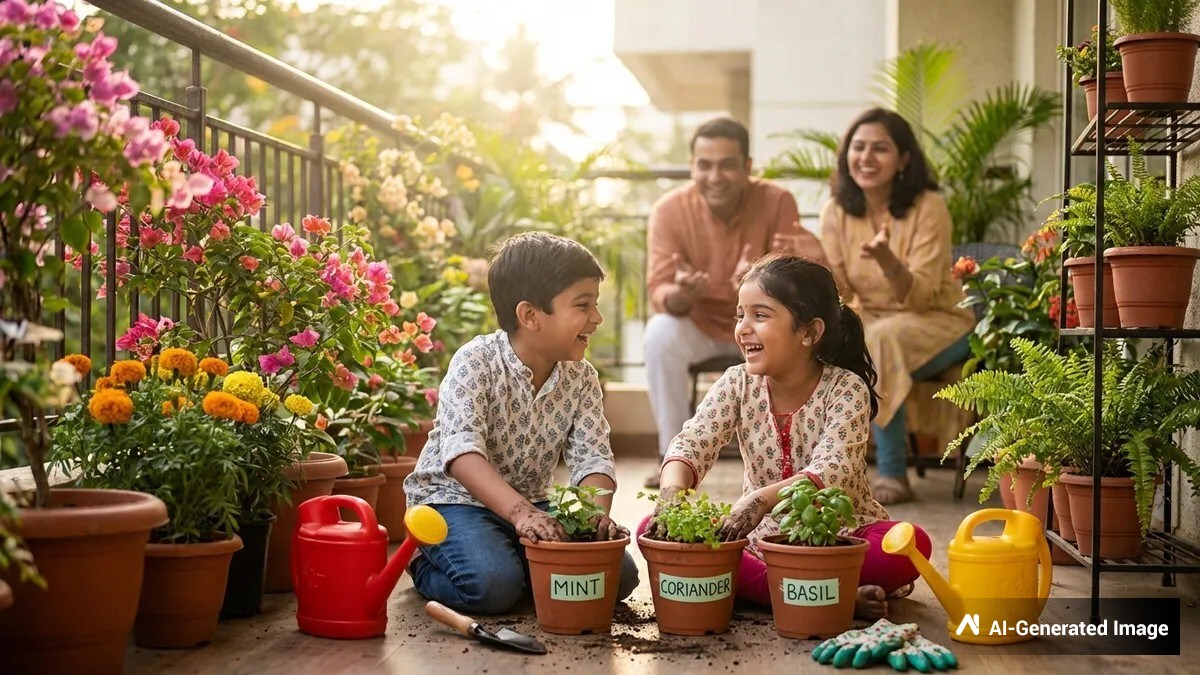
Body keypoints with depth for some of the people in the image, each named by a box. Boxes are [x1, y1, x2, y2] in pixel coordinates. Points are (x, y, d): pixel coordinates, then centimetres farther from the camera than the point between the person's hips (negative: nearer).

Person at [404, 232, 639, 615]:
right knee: (493, 586, -32)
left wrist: (598, 514, -32)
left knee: (619, 575, -11)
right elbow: (461, 452, -32)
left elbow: (592, 458, -9)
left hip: (532, 503, 5)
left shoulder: (581, 378, -1)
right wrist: (519, 511, -48)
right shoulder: (477, 363, -19)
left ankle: (516, 563, 10)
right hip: (455, 498, -5)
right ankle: (427, 569, 2)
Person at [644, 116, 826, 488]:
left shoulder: (777, 202, -17)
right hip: (698, 324, 0)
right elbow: (660, 293, -21)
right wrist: (681, 293, -46)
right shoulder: (669, 210, -17)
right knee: (660, 334, -30)